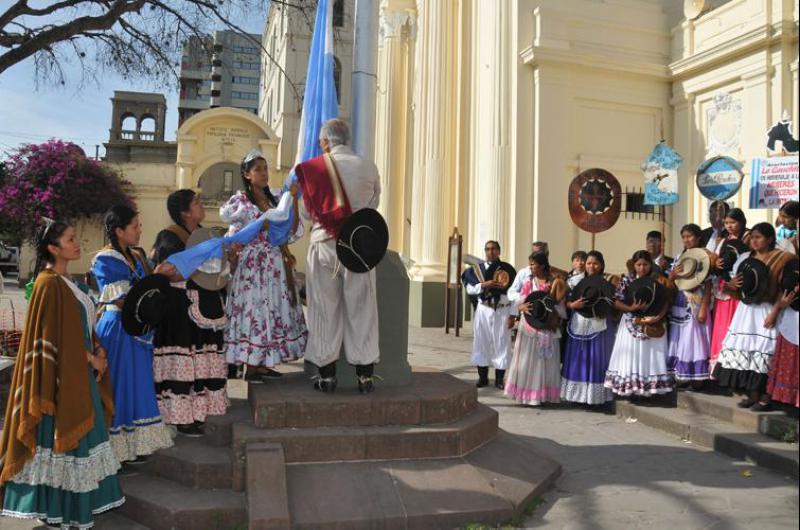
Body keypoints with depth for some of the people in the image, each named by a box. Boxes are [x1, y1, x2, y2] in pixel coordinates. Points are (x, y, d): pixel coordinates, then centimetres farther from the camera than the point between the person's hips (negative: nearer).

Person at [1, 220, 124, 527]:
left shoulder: (66, 282, 12)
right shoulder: (49, 284, -15)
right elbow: (51, 336, -19)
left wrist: (98, 350, 2)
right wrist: (90, 359, -12)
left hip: (80, 374, 9)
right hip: (63, 376, -9)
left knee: (76, 438, 14)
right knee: (60, 436, 0)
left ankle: (73, 505, 24)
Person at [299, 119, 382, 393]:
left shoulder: (314, 168, -3)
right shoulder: (369, 168, -1)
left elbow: (308, 210, 5)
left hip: (324, 243, -1)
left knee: (325, 310, 8)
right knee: (361, 309, 7)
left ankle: (327, 375, 12)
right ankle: (365, 375, 11)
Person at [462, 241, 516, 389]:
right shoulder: (478, 269, 6)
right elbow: (469, 289, 0)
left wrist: (512, 315, -7)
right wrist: (483, 285, -17)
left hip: (502, 312, -1)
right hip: (483, 311, 1)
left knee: (501, 344, 3)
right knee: (481, 343, 5)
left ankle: (499, 379, 13)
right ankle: (483, 377, 15)